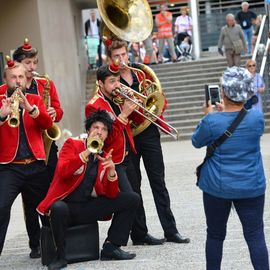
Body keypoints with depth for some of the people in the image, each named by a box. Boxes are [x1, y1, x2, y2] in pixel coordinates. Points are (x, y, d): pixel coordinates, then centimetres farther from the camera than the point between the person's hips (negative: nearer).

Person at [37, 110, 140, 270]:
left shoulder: (104, 158, 11)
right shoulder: (72, 145, 0)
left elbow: (111, 195, 2)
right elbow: (62, 172, -20)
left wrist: (111, 171, -16)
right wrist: (87, 152, -25)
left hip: (88, 207, 5)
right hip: (65, 204, -5)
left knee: (132, 199, -3)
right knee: (59, 208, -41)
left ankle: (111, 248, -1)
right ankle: (61, 256, -18)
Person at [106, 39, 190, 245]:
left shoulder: (142, 74, 11)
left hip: (149, 133, 3)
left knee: (159, 182, 5)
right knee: (133, 186, 2)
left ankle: (170, 230, 8)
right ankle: (139, 234, 9)